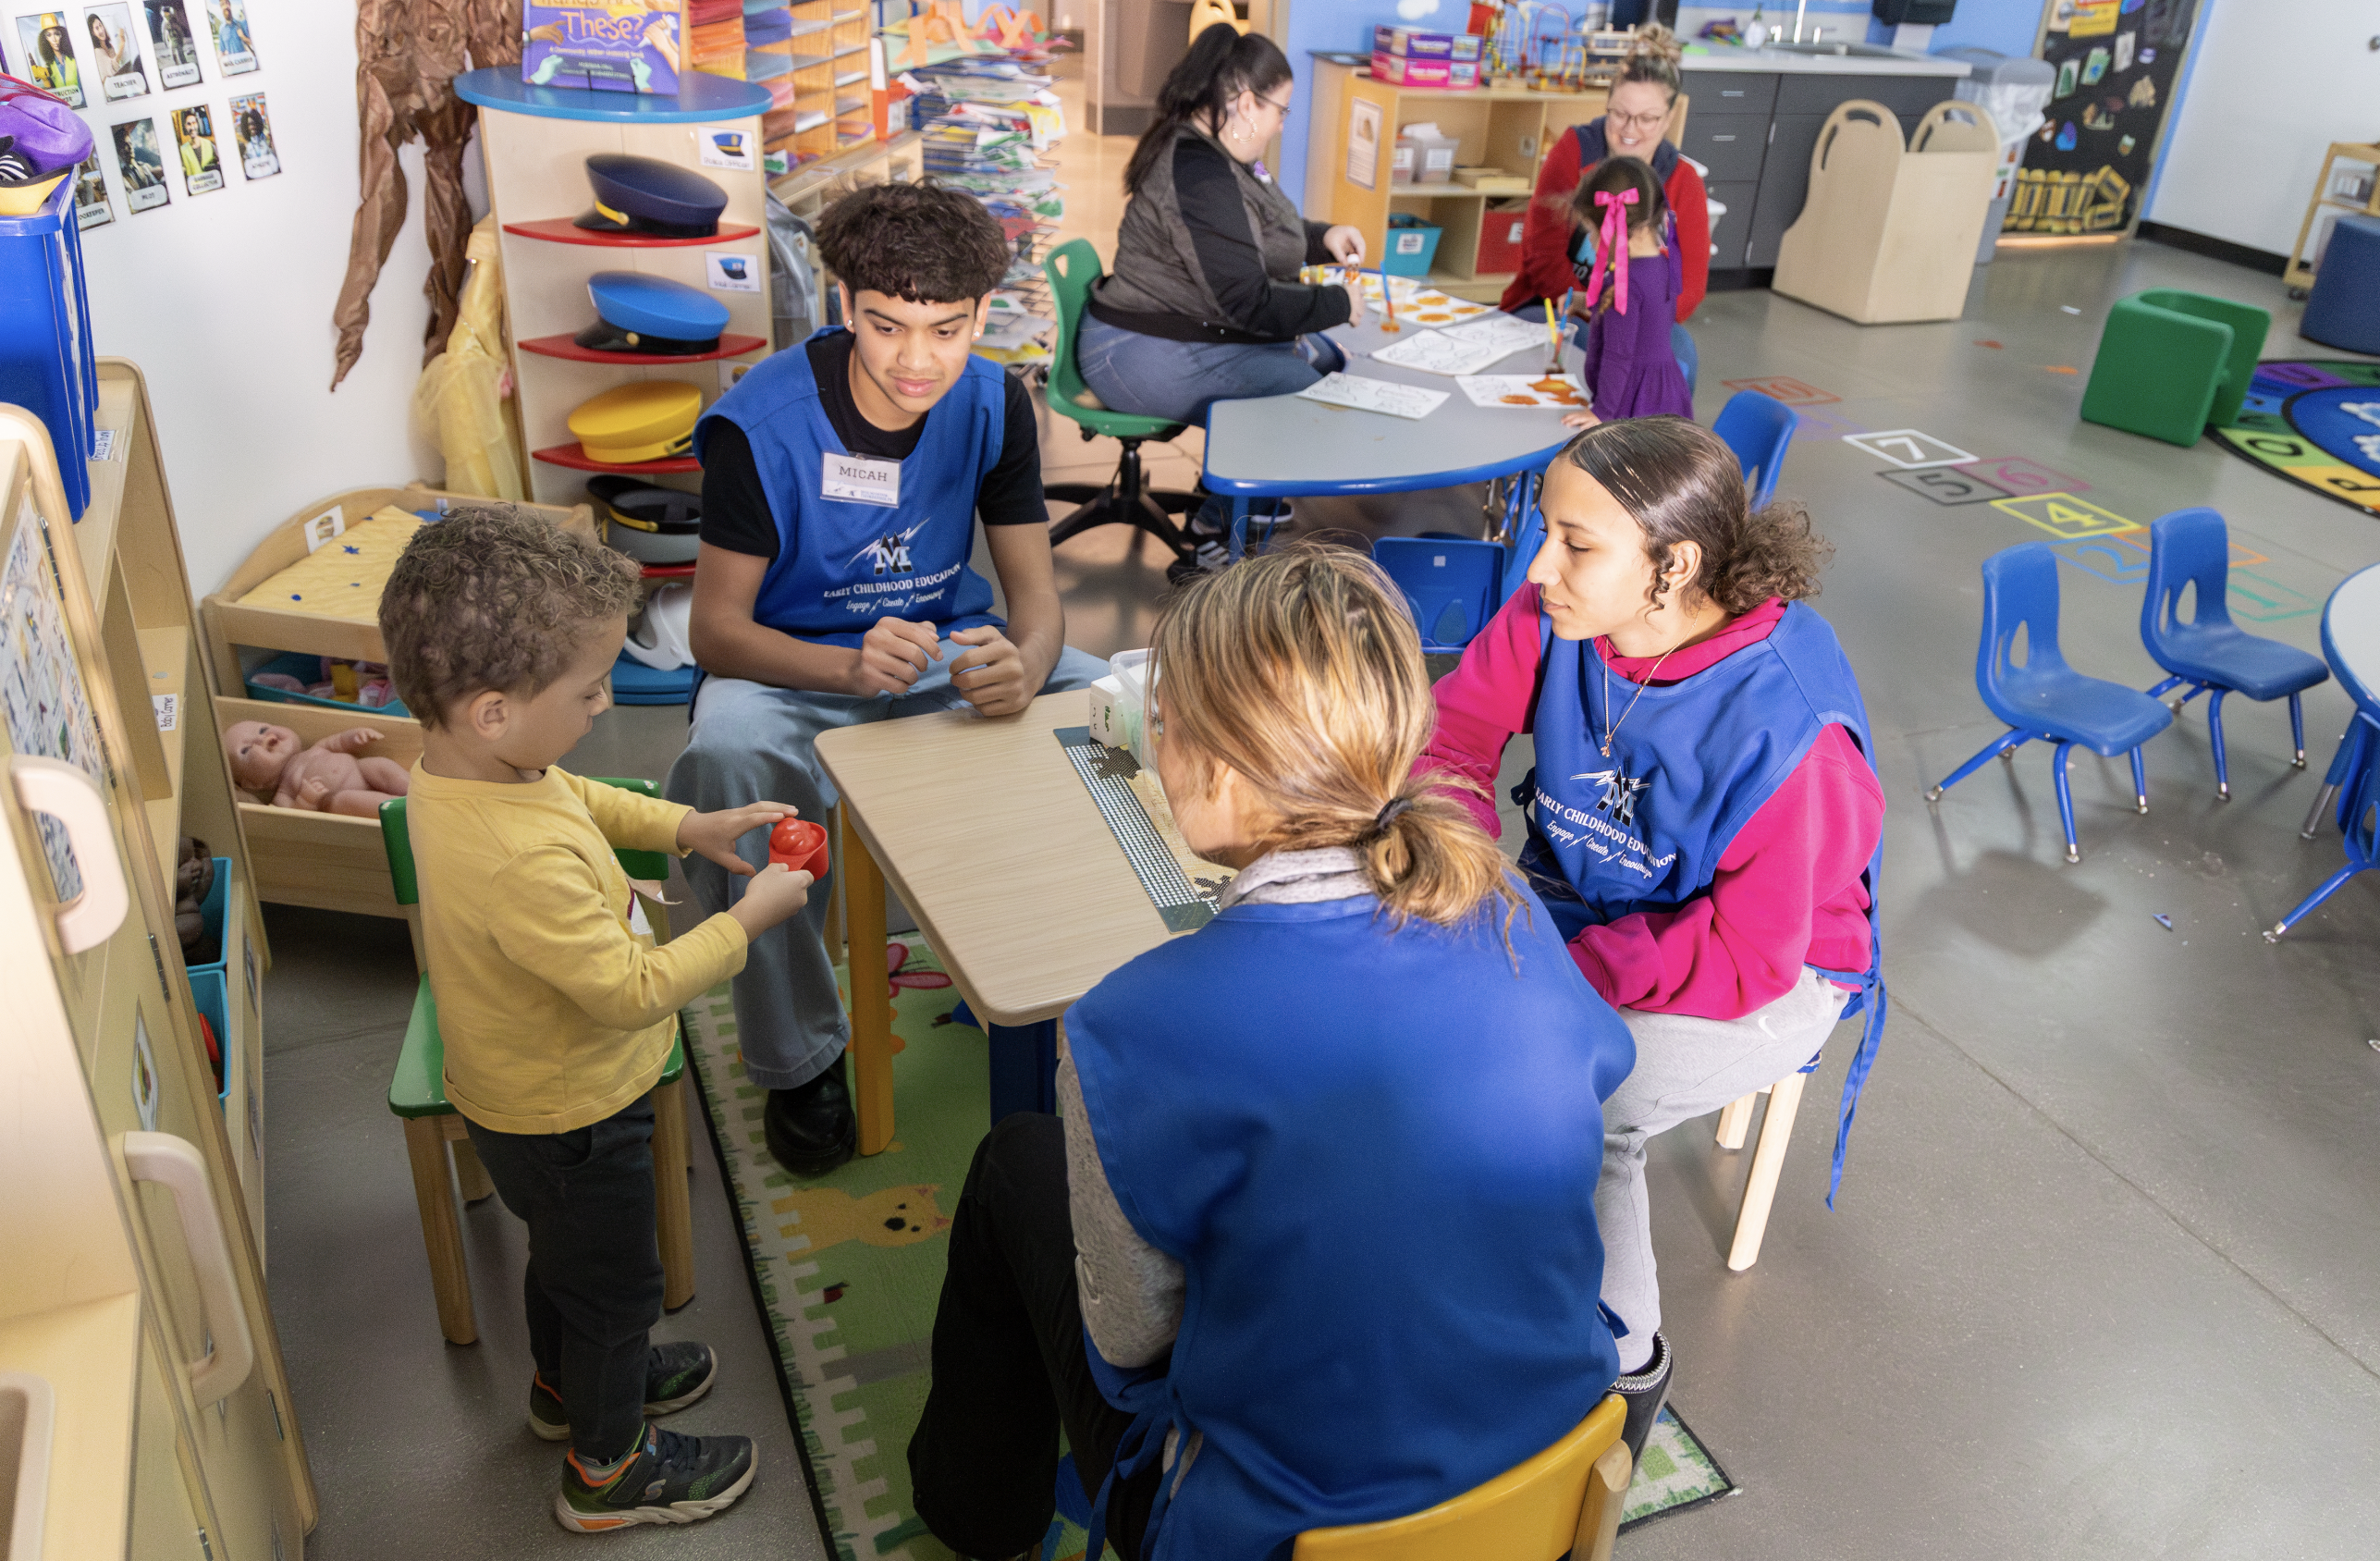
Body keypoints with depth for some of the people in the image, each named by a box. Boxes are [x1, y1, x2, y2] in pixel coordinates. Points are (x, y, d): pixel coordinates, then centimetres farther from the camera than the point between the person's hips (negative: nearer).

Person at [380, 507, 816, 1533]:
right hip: (570, 1119, -9)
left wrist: (688, 827, 0)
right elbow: (630, 989, -33)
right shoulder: (524, 861, -43)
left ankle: (568, 1382, 59)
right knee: (613, 1282, 17)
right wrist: (747, 920, -22)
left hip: (518, 1094, 9)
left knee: (565, 1250, 33)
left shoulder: (457, 761, -13)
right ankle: (610, 1466, 41)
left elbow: (579, 798, 8)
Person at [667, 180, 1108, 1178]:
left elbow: (1034, 590, -8)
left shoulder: (993, 403, -6)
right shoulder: (763, 421, -18)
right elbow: (716, 629, -18)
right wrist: (853, 666, -39)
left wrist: (1022, 667, -34)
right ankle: (799, 1058, -15)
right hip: (791, 667, -3)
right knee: (726, 764, -38)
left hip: (947, 647, 4)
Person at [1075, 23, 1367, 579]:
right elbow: (1248, 302, -27)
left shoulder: (1210, 152, 9)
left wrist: (1322, 238, 8)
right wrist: (1338, 303, -14)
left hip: (1198, 332, 11)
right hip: (1144, 356, -11)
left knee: (1328, 357, 12)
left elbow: (1254, 237, 25)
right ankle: (1212, 544, -7)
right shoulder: (1199, 174, -25)